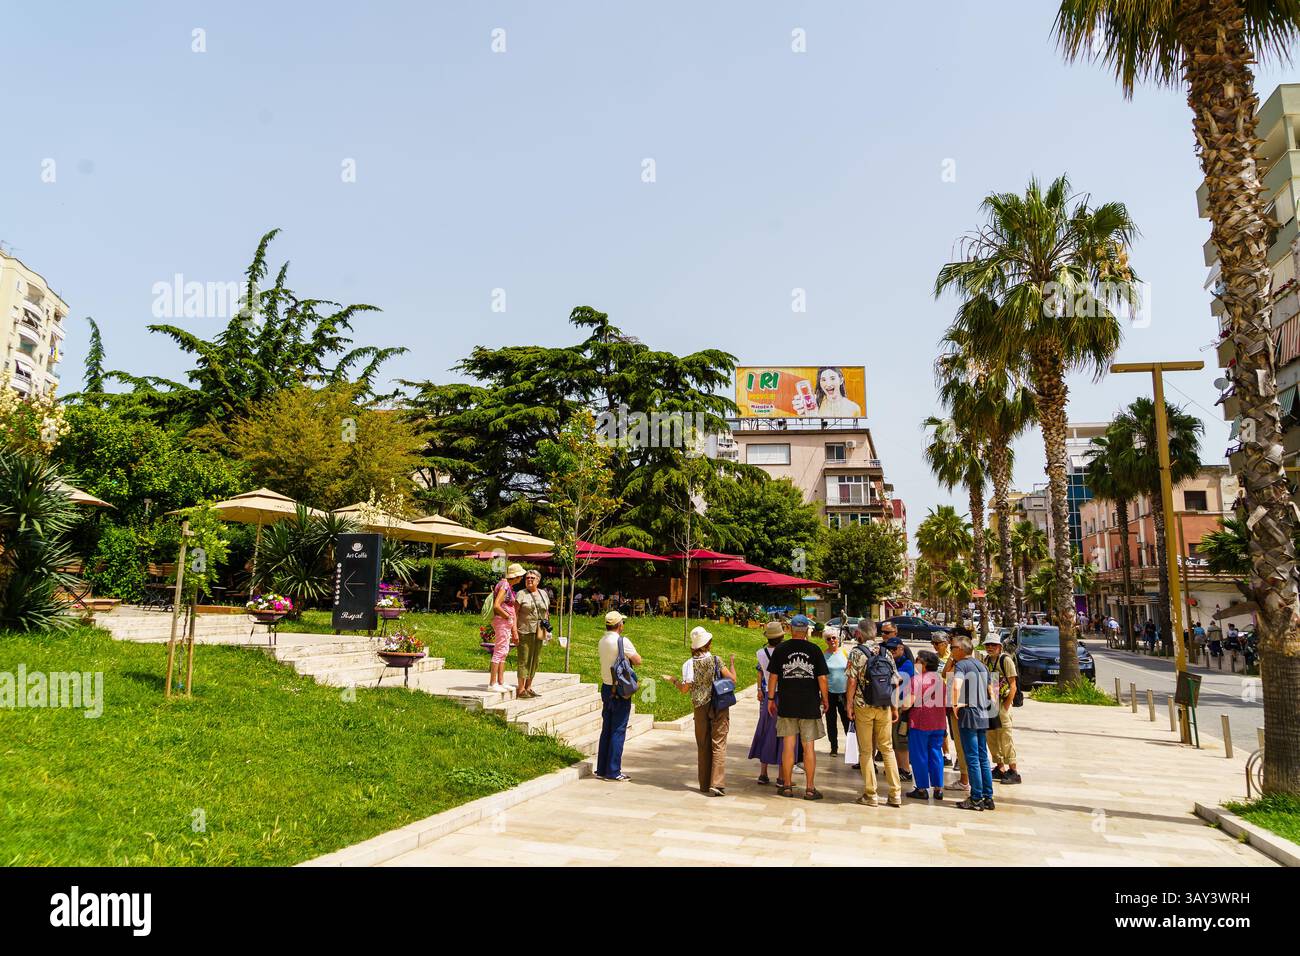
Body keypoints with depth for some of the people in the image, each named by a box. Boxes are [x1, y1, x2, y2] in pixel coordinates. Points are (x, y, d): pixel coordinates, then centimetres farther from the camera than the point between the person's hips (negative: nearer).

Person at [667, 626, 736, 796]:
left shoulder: (689, 663, -5)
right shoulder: (715, 660, -7)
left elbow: (685, 689, -9)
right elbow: (732, 679, -8)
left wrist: (672, 680, 9)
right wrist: (732, 663, 8)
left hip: (700, 707, 2)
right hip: (719, 707, -2)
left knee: (703, 746, 14)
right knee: (718, 744, -2)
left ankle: (705, 784, 20)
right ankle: (716, 784, -11)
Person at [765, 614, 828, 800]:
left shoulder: (780, 650, -1)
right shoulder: (814, 650, -3)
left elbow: (773, 676, 1)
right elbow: (822, 678, -2)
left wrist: (771, 699, 10)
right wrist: (825, 699, 10)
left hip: (786, 704, 1)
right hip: (810, 705, -1)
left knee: (788, 745, 7)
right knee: (808, 746, 5)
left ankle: (787, 786, 13)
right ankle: (810, 788, 10)